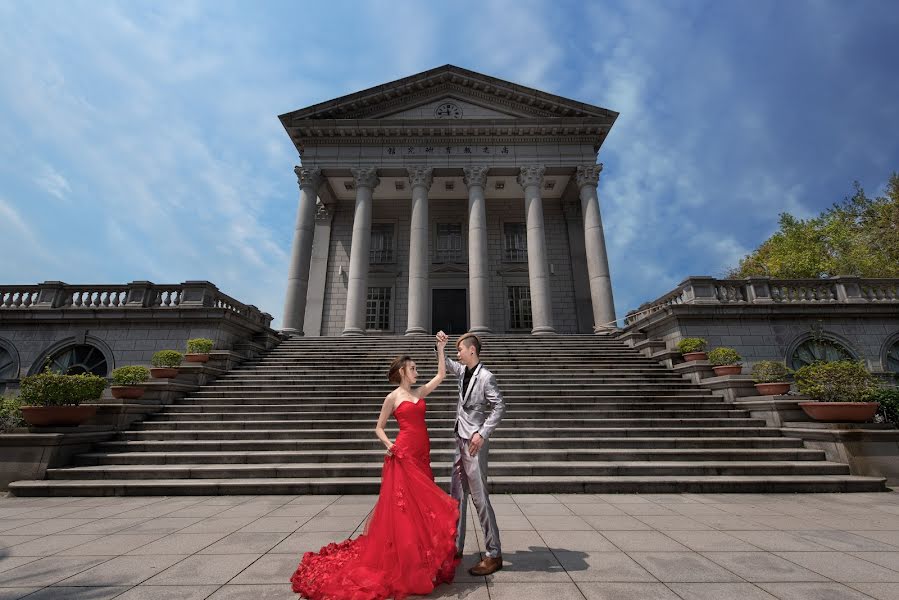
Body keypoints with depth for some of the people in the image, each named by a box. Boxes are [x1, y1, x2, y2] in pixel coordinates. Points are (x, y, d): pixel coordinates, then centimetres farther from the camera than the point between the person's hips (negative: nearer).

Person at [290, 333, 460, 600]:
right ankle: (400, 562, 13)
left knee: (421, 506, 13)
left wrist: (440, 348, 6)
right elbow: (378, 427, 3)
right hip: (403, 455, -6)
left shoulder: (419, 393, 12)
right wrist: (388, 444, -15)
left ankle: (419, 557, 29)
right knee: (402, 506, -2)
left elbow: (441, 376, 9)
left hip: (421, 455, 6)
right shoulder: (393, 397, -2)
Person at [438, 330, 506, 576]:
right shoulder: (463, 371, 7)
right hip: (461, 440, 8)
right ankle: (455, 547, 30)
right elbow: (445, 363, 23)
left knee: (479, 498, -2)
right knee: (457, 495, 16)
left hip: (474, 443, -8)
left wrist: (482, 433, -23)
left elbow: (499, 406, -19)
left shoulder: (485, 377, -16)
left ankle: (493, 555, 12)